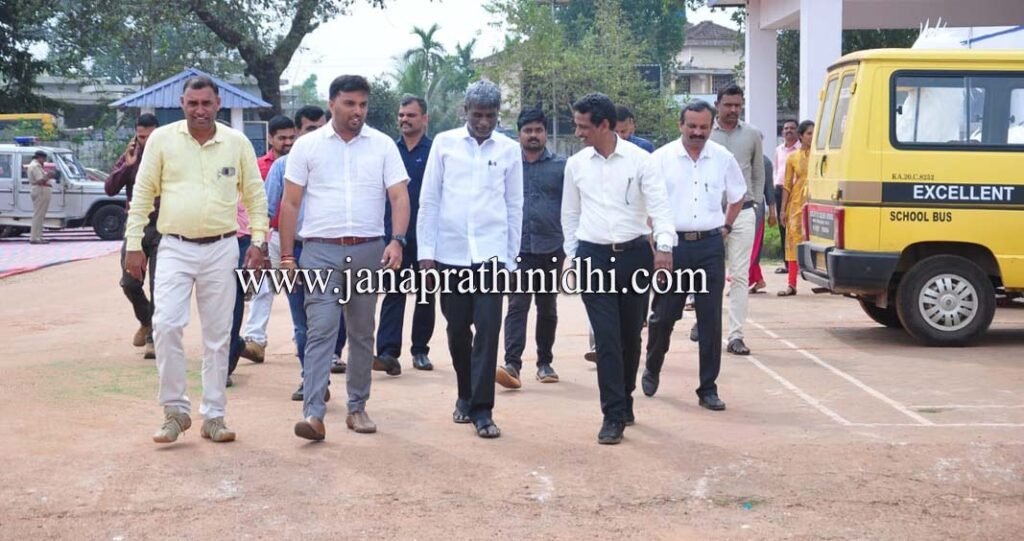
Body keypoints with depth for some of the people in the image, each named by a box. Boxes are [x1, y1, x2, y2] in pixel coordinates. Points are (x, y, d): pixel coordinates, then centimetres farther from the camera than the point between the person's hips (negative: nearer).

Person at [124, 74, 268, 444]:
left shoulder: (238, 143, 2)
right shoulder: (162, 139, 0)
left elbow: (255, 195, 8)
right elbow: (142, 195, 3)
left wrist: (258, 241, 0)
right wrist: (134, 244, 0)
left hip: (222, 250, 1)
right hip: (175, 248, -1)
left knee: (218, 334, 6)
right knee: (166, 325, -13)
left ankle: (214, 416, 16)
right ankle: (175, 410, 2)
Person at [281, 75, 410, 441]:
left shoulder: (383, 146, 4)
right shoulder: (307, 146, 3)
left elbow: (399, 196, -1)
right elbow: (290, 203, 4)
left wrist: (397, 240, -17)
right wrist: (286, 255, -1)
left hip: (368, 251, 2)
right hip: (321, 250, -2)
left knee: (362, 333, 10)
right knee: (320, 331, -9)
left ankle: (357, 408, 21)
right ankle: (313, 414, -13)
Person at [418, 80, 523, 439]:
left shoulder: (510, 150, 4)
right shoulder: (444, 143, 2)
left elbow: (514, 207, 7)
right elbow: (428, 200, 3)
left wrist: (511, 258, 5)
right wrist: (426, 250, -1)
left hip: (491, 253, -1)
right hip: (450, 252, 1)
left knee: (488, 329, -7)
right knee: (457, 330, 10)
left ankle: (482, 409, -2)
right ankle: (466, 395, 29)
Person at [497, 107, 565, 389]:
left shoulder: (561, 166, 4)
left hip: (551, 247, 1)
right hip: (518, 247, -1)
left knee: (547, 308, 11)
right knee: (517, 306, -9)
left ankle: (545, 362, 22)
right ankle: (512, 363, -16)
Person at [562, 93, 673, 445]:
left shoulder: (639, 160, -4)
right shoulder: (576, 164, 4)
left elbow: (659, 204, -11)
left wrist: (664, 245, -26)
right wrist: (572, 254, 14)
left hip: (635, 253, -1)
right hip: (594, 256, 1)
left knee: (630, 335, 10)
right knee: (606, 338, -5)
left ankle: (624, 402, 30)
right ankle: (614, 415, -2)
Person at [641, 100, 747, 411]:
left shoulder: (723, 158, 7)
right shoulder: (662, 158, -2)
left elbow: (737, 196, 23)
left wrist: (726, 228, 14)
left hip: (710, 246, 2)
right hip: (673, 244, -2)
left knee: (711, 320, 1)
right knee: (663, 316, 5)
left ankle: (708, 389, 8)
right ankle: (652, 369, 32)